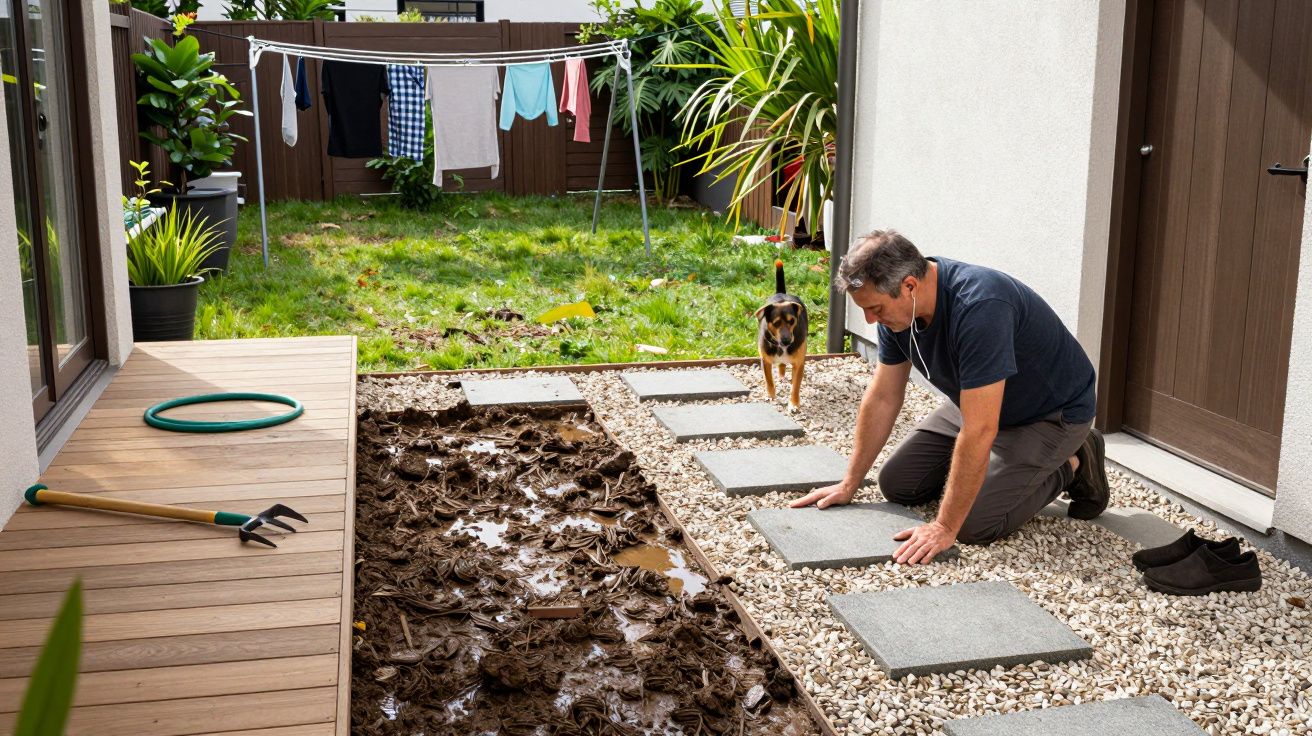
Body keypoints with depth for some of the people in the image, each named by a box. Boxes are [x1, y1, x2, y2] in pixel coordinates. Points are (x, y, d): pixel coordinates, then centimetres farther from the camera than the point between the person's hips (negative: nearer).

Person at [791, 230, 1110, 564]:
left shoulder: (979, 307, -39)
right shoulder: (898, 305, -14)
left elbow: (979, 431, -37)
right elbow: (882, 398, -2)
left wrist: (944, 528, -32)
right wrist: (849, 484, 0)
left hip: (1052, 412, -7)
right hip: (977, 401, 7)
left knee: (975, 523, -19)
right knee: (898, 484, 2)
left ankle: (1071, 467, 4)